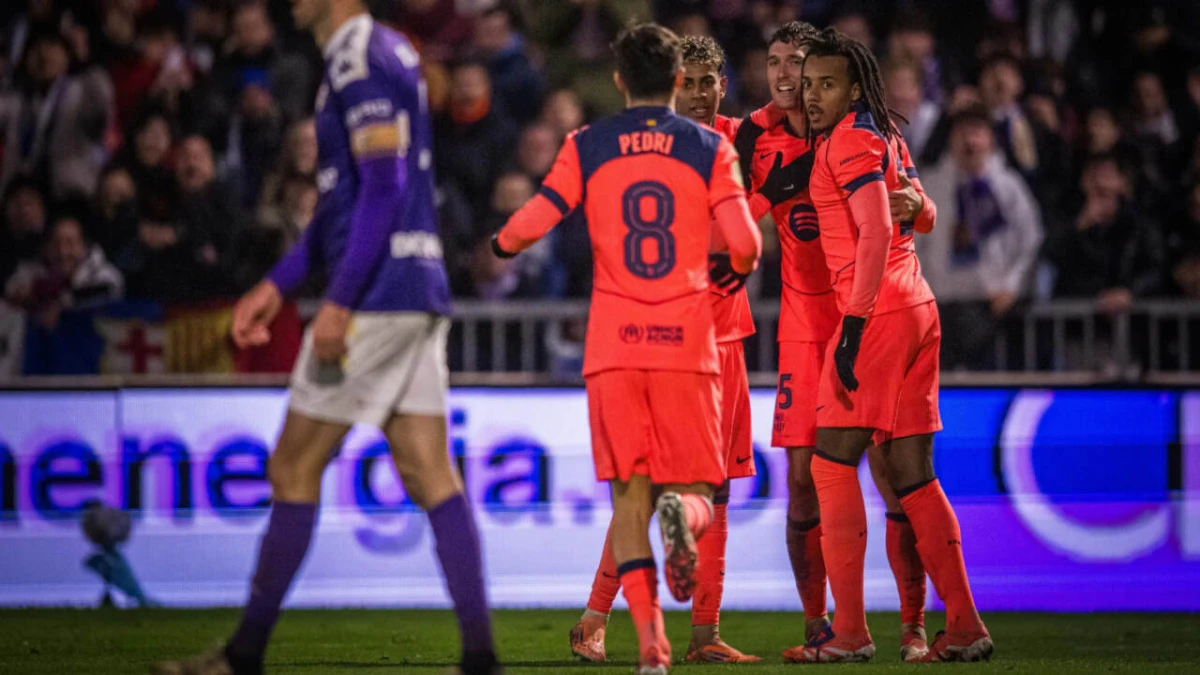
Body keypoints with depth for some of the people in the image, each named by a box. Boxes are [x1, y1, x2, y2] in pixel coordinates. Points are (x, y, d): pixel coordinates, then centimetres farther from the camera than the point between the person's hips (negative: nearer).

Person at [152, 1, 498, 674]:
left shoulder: (361, 58, -12)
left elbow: (384, 187, -20)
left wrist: (339, 302, -21)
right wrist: (278, 284, 25)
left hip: (376, 294, -9)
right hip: (418, 294, 9)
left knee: (294, 468, 0)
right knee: (429, 474, 4)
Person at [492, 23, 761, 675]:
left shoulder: (587, 147, 5)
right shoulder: (710, 148, 4)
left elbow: (530, 225, -1)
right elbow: (744, 244, -3)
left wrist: (499, 244, 21)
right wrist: (737, 267, 21)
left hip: (613, 345, 1)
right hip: (686, 342, -1)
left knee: (628, 494, 5)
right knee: (694, 490, 7)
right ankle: (681, 514, -32)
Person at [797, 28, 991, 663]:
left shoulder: (850, 140, -9)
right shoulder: (887, 136, 19)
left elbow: (876, 233, -18)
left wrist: (854, 324, -21)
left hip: (876, 312, -9)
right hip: (918, 309, 9)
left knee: (833, 464, -6)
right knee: (912, 475, 10)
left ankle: (850, 630, -9)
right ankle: (964, 625, 8)